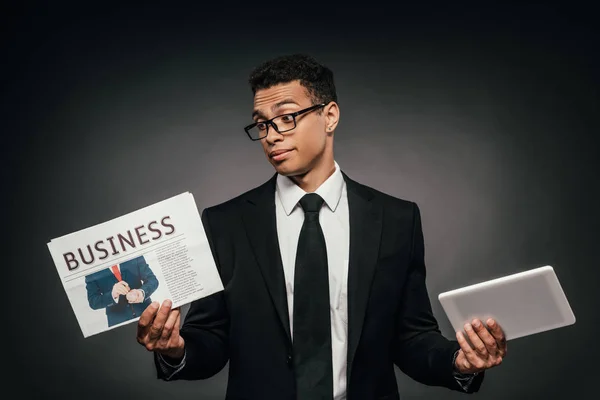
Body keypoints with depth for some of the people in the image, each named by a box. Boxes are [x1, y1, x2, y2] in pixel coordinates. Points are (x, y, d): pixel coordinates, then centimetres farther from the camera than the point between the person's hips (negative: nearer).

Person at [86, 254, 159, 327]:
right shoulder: (91, 271, -7)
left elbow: (152, 279, -5)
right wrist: (112, 295, -29)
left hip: (145, 312, 1)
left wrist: (142, 292, -27)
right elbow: (93, 302, -9)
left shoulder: (134, 256, -5)